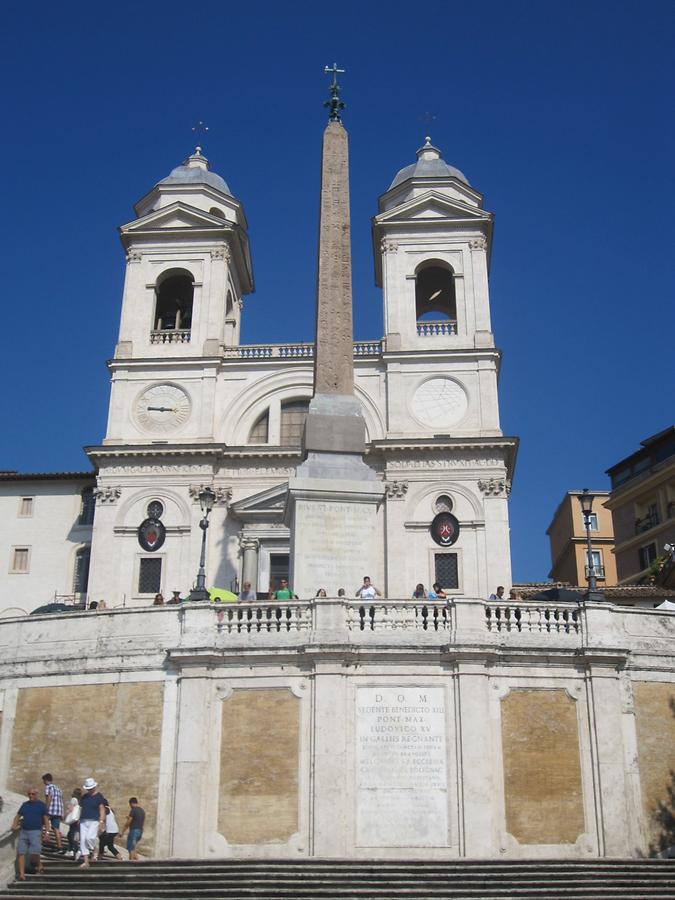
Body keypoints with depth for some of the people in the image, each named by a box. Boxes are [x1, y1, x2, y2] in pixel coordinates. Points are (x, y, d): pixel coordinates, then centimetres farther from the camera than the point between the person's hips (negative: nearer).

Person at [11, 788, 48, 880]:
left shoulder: (41, 805, 4)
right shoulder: (24, 804, 16)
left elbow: (46, 819, 2)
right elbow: (18, 816, 18)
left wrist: (47, 831, -7)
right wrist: (14, 825, -2)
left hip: (35, 831, -4)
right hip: (23, 831, 5)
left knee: (34, 853, -15)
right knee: (21, 852, -5)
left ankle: (39, 866, 13)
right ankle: (22, 874, -2)